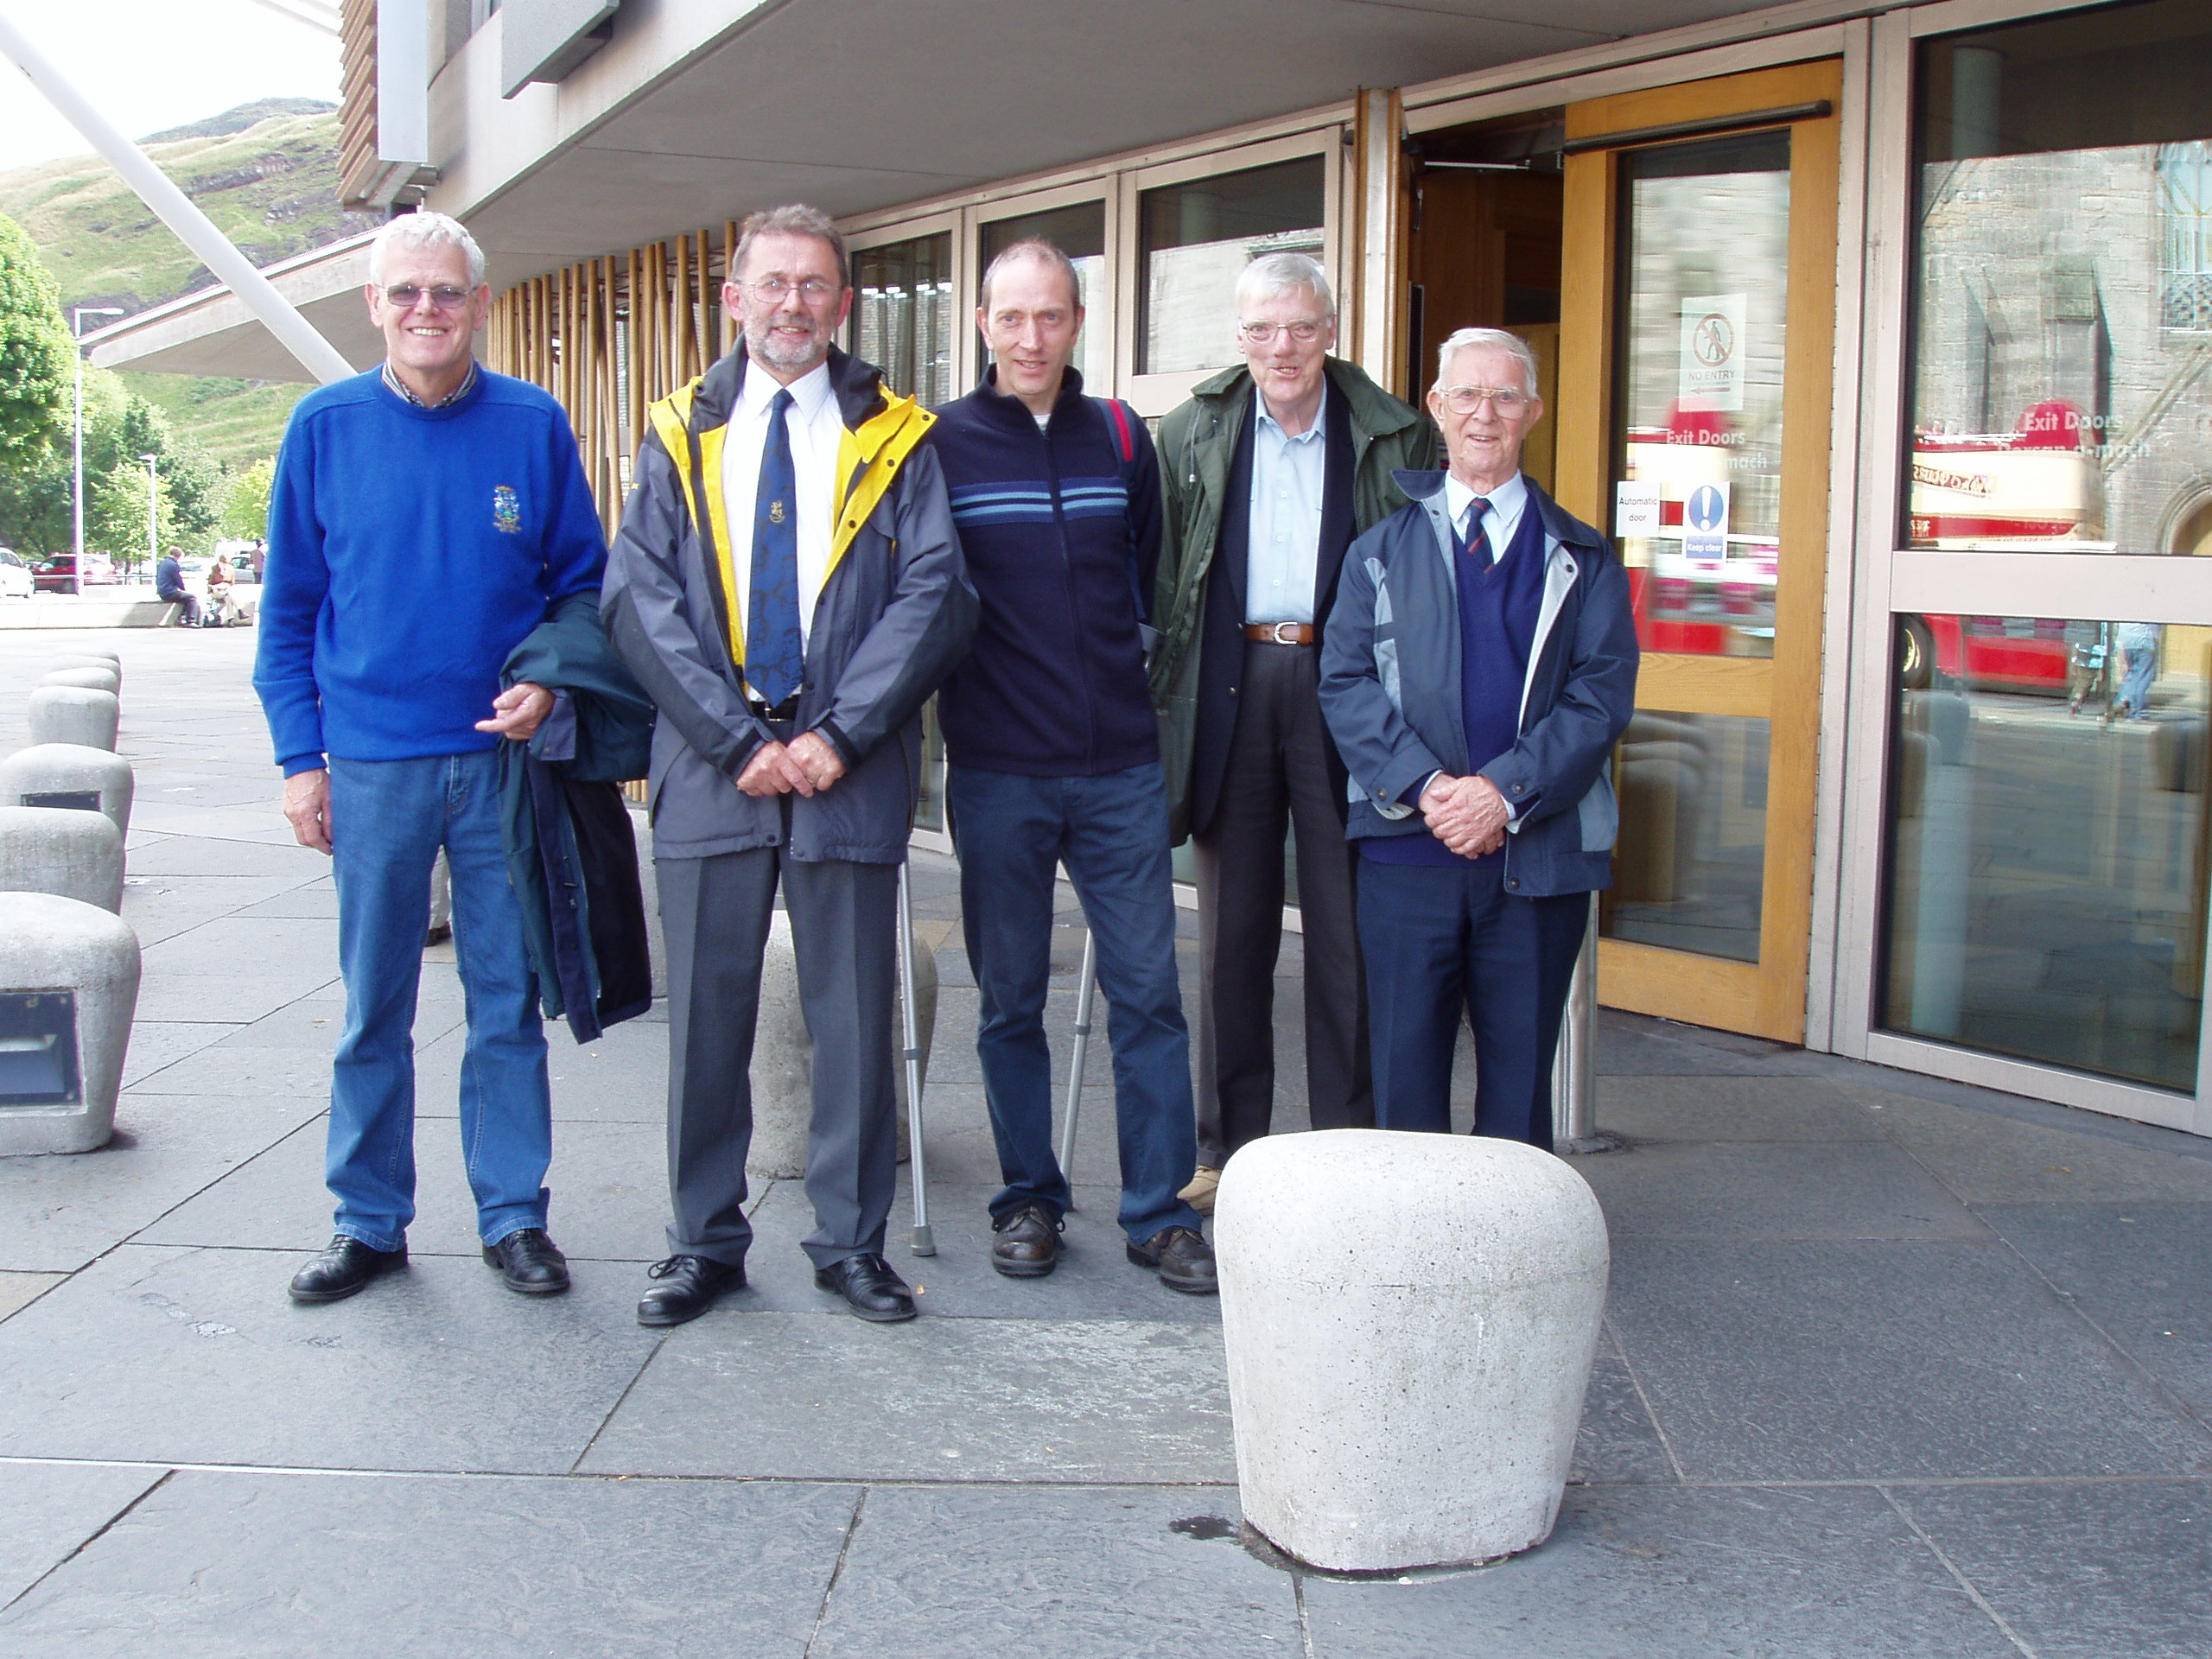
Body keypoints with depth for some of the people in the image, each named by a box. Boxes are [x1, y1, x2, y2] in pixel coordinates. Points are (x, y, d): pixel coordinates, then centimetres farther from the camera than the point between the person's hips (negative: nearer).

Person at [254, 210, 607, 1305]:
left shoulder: (533, 426, 2)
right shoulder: (326, 426, 3)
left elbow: (583, 585, 8)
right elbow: (289, 608, 6)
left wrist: (549, 682, -9)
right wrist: (301, 756, 1)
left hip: (506, 757, 0)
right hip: (373, 762, 0)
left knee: (508, 1000, 6)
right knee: (374, 1008, 7)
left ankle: (514, 1216, 18)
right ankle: (369, 1222, 20)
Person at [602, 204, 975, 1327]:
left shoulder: (895, 438, 7)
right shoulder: (680, 434, 10)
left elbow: (933, 595, -2)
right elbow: (640, 599, 1)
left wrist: (839, 735, -12)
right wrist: (737, 740, -10)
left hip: (848, 769, -1)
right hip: (709, 766, 1)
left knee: (854, 1013, 4)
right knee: (706, 1011, 6)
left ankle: (852, 1243, 17)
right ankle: (705, 1242, 19)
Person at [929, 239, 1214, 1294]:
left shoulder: (1120, 437, 7)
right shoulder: (940, 442, -1)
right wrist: (962, 686, 2)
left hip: (1120, 769, 2)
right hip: (996, 772, -2)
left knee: (1147, 989, 1)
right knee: (1010, 998, 8)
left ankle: (1160, 1212, 11)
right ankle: (1029, 1198, 21)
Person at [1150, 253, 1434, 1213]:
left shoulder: (1395, 439, 3)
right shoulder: (1192, 435, 8)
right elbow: (1159, 577, 9)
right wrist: (1162, 695, 1)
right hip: (1229, 690, 2)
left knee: (1347, 933, 3)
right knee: (1232, 932, 9)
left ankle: (1347, 1146, 14)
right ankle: (1227, 1149, 18)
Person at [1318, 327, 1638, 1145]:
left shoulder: (1582, 559, 10)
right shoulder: (1382, 548, 11)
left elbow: (1602, 695, -1)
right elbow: (1346, 682, 1)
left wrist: (1505, 790, -15)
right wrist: (1426, 786, -14)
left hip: (1538, 855, 0)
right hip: (1406, 848, 0)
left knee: (1520, 1083, 6)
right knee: (1405, 1076, 5)